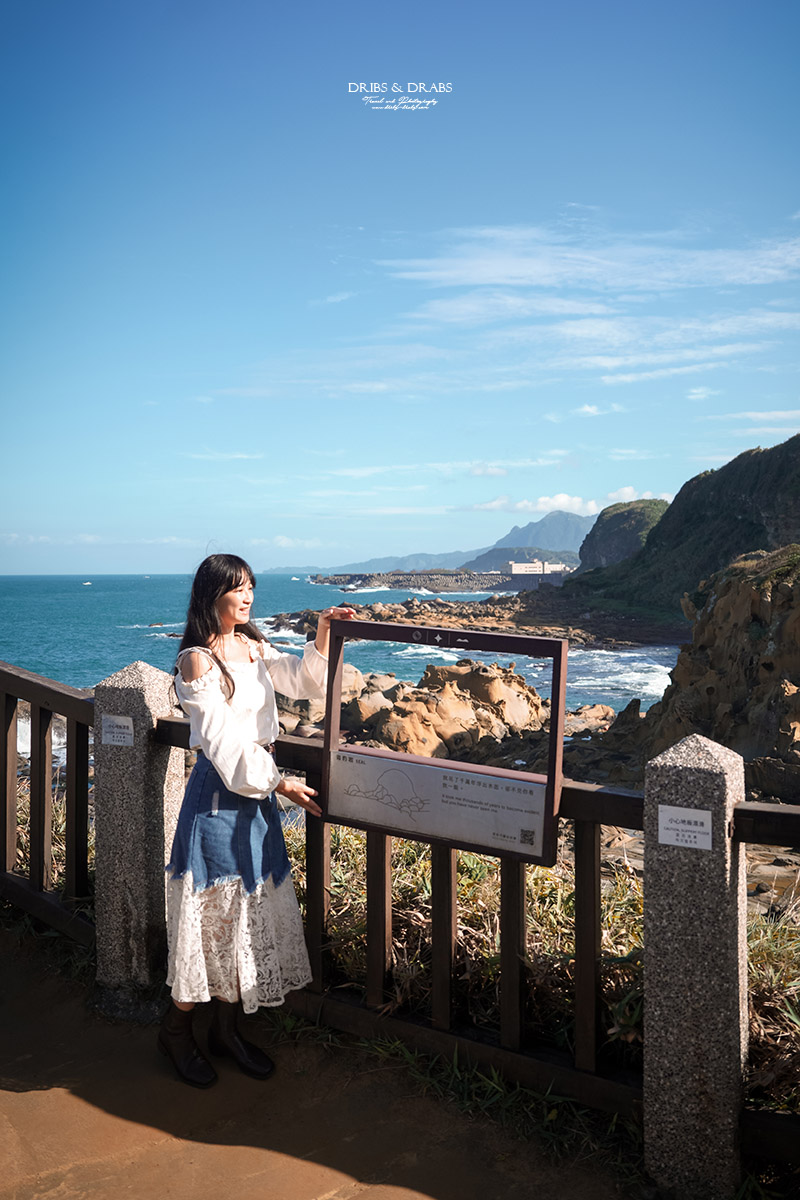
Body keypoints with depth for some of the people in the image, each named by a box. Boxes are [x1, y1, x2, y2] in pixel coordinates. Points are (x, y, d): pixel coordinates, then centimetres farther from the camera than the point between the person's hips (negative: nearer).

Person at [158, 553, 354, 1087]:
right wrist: (281, 783, -15)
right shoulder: (196, 661, -14)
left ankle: (227, 1027, 28)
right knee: (213, 909, 1)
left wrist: (324, 632, -7)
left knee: (254, 907, 12)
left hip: (257, 789, 7)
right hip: (218, 791, -7)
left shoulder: (254, 647, 9)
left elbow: (304, 680, 8)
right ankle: (177, 1027, 23)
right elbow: (224, 740, -17)